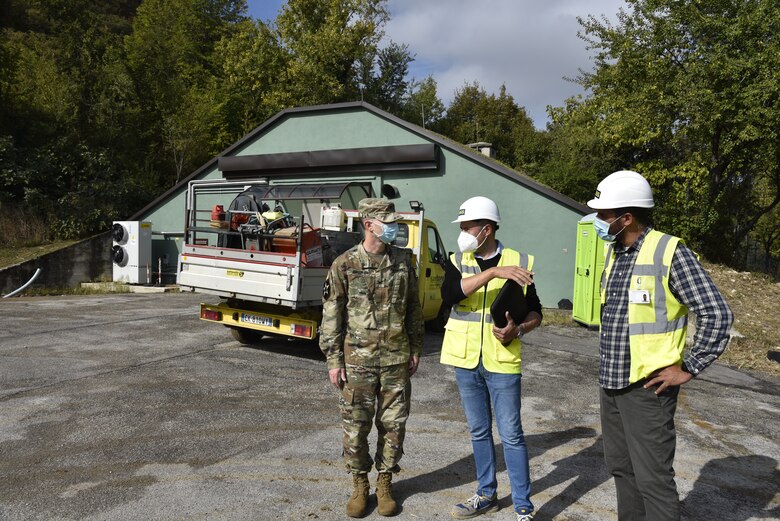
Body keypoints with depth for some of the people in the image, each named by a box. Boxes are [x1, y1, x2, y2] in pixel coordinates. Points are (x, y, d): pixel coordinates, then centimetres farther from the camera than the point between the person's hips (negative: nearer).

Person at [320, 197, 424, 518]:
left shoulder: (403, 262, 3)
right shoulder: (344, 265, -6)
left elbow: (413, 309, 10)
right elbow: (332, 315, -4)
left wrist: (416, 349, 9)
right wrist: (333, 360, -6)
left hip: (396, 360, 3)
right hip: (357, 360, -2)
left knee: (393, 425, 10)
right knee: (355, 427, 7)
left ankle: (384, 484, 28)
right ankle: (359, 485, 27)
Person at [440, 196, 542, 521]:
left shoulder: (519, 262, -3)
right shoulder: (457, 261, 0)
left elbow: (535, 313, 4)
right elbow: (449, 294, -22)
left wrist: (518, 330, -17)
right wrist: (492, 272, -31)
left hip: (502, 362, -2)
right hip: (466, 361, 3)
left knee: (511, 435, 3)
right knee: (479, 432, 15)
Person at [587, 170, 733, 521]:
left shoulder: (670, 253, -15)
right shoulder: (614, 253, 8)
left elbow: (717, 314, -15)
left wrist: (688, 369, -13)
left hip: (647, 387, -8)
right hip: (610, 383, 8)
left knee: (653, 478, 0)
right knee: (621, 468, 18)